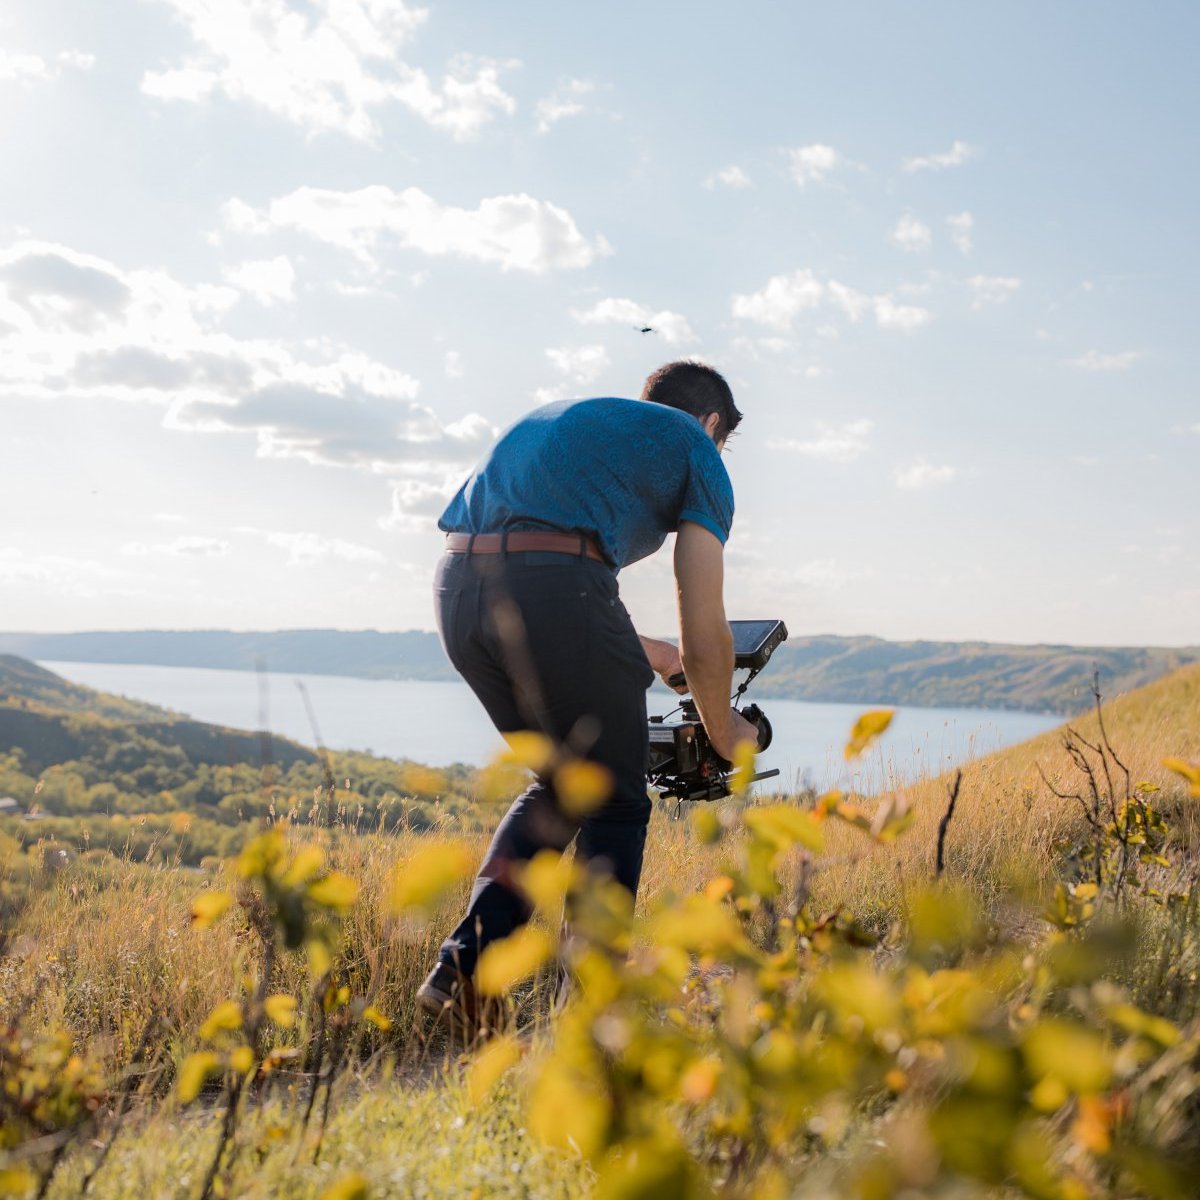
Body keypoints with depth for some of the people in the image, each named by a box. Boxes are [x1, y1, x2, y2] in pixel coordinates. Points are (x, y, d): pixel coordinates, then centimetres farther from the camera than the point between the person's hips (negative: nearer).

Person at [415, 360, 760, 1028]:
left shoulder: (567, 419, 36)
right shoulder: (697, 451, 17)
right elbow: (705, 638, 11)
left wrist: (638, 652, 53)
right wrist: (725, 732, 29)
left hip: (457, 587, 7)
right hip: (551, 590, -6)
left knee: (559, 784, 24)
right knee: (616, 803, 12)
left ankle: (466, 965, 13)